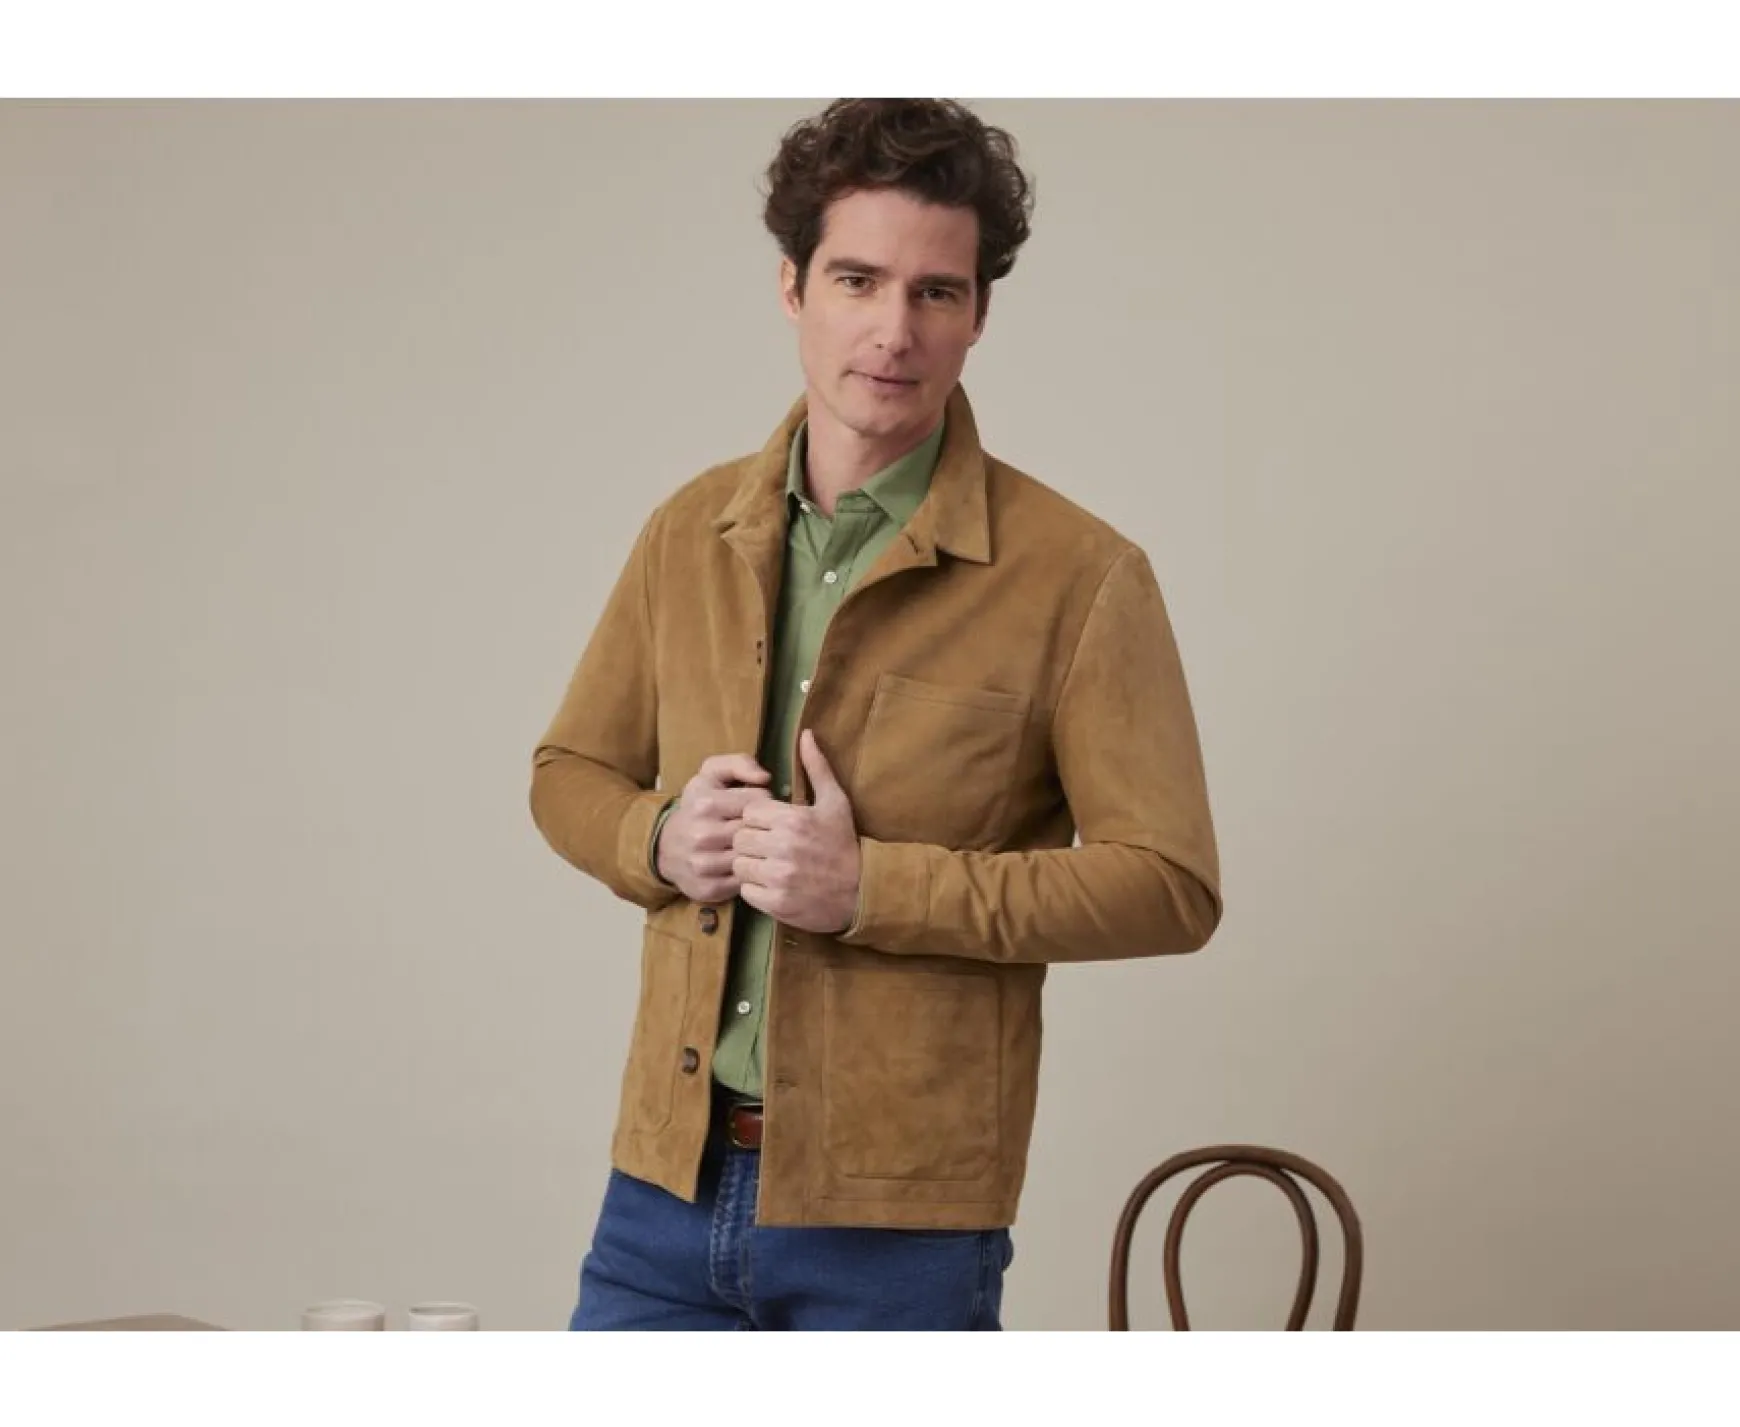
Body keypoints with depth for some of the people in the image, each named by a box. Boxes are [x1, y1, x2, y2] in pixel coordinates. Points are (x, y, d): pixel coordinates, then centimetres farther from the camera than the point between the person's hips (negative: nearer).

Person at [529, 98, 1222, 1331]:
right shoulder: (689, 535, 6)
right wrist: (662, 841, -6)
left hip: (894, 1223, -4)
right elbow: (570, 772, 17)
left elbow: (1171, 884, -11)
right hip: (666, 1183, 4)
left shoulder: (1078, 576, -8)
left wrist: (872, 887, -18)